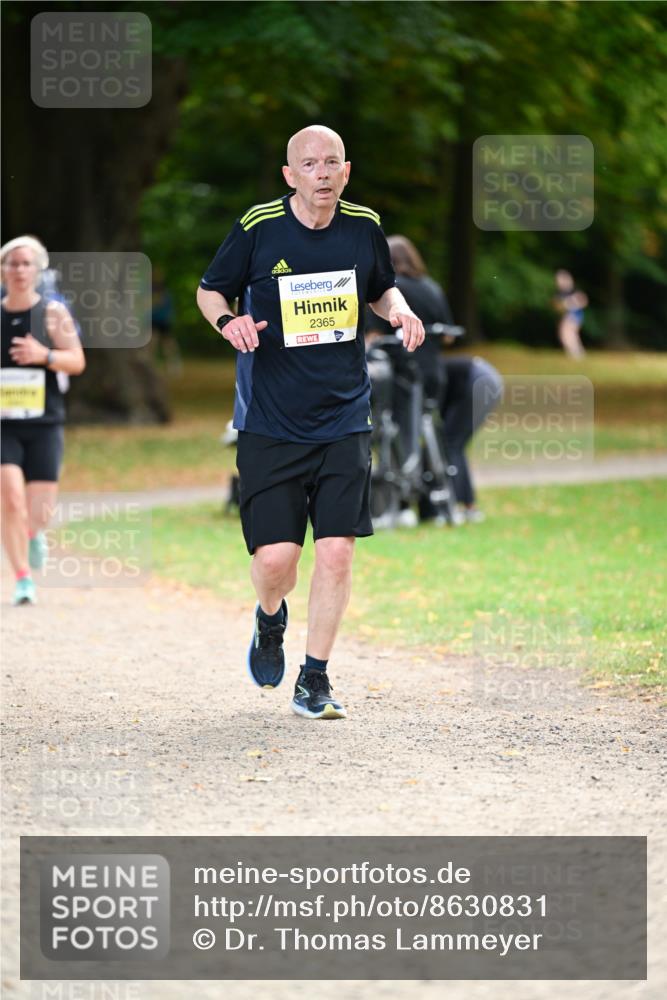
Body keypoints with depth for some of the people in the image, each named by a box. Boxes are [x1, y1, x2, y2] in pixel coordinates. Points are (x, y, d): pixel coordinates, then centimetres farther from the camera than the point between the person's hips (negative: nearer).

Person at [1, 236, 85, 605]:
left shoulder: (54, 313, 0)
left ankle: (34, 534, 36)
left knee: (39, 512, 0)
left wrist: (45, 355, -18)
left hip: (45, 425, 0)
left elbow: (77, 362, -2)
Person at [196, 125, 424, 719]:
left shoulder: (364, 227, 2)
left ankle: (314, 682, 10)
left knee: (337, 551, -5)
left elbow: (382, 289, 20)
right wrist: (227, 320, -15)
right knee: (275, 557, -7)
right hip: (270, 424, -2)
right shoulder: (258, 228, -7)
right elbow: (210, 290, 7)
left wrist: (400, 310, -2)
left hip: (344, 420, 2)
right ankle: (270, 620, 30)